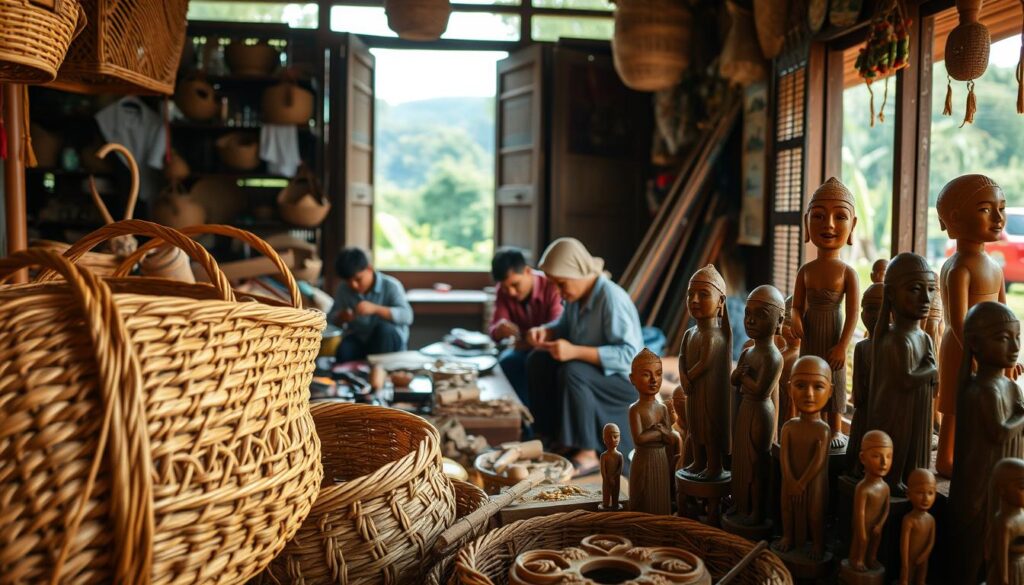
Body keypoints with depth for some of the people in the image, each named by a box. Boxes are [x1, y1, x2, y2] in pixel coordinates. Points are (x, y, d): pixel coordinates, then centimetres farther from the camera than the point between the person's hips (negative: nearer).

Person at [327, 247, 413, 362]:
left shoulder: (390, 285, -13)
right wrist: (342, 317, -23)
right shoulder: (344, 289, -2)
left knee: (384, 328, -35)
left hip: (389, 340, -1)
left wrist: (375, 309, -37)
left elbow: (407, 316, -26)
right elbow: (331, 319, 1)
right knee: (343, 350, -31)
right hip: (358, 340, 1)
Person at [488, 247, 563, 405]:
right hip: (524, 348, 4)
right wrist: (500, 330, -34)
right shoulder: (504, 291, -4)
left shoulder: (552, 287, -20)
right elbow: (494, 331, -11)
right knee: (506, 361, -28)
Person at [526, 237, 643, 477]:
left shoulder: (612, 299, -26)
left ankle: (587, 455, -22)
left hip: (627, 380, -9)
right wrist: (544, 331, -8)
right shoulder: (577, 294, -1)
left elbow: (629, 354, -32)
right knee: (538, 361, -2)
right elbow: (564, 326, 16)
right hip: (594, 369, 9)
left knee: (572, 372, -33)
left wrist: (575, 351, -38)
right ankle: (556, 437, 4)